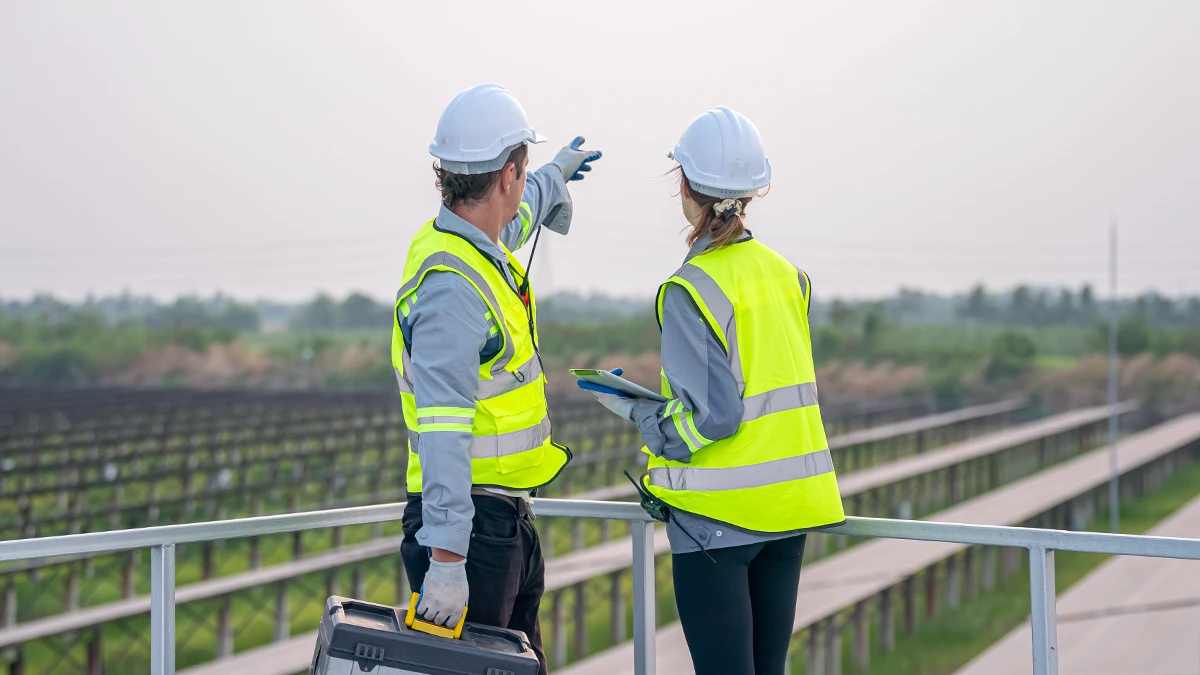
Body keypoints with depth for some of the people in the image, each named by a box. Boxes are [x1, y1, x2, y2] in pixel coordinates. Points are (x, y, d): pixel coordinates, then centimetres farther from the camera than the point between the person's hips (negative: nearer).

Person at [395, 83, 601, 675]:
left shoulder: (477, 241, 8)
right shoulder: (452, 287, -23)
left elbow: (519, 212, 36)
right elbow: (442, 431, -31)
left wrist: (557, 175, 57)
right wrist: (445, 557, -36)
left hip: (507, 520, 10)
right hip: (474, 524, -10)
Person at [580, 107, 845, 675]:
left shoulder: (692, 290, -15)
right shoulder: (785, 273, 6)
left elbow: (711, 416, -18)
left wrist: (633, 410, -3)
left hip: (720, 516, -7)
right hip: (790, 505, 7)